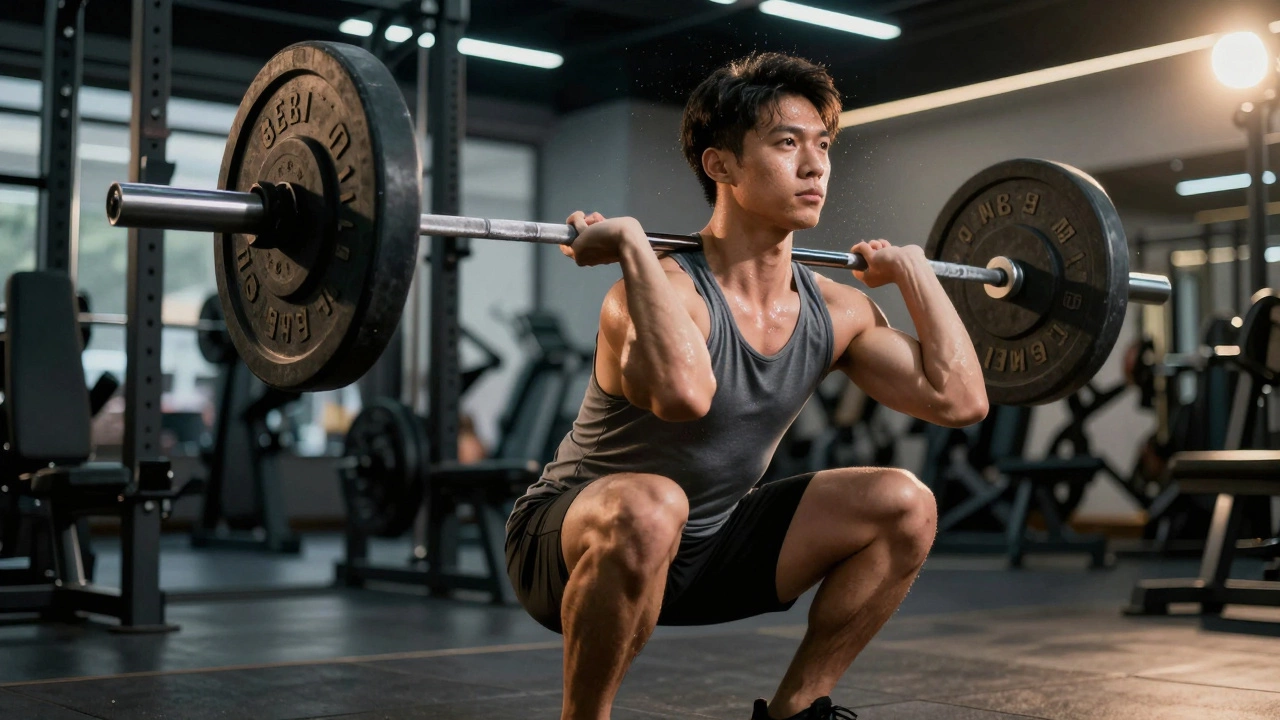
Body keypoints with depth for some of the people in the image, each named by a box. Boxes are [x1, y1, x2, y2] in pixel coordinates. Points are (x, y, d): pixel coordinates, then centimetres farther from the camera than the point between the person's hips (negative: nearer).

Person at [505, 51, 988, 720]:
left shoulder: (835, 309, -4)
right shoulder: (665, 289, -28)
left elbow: (960, 398, -5)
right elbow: (684, 393, -50)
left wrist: (912, 270, 1)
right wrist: (632, 244, -39)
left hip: (705, 548, 7)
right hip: (576, 546, -7)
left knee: (904, 504, -2)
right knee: (650, 507, -41)